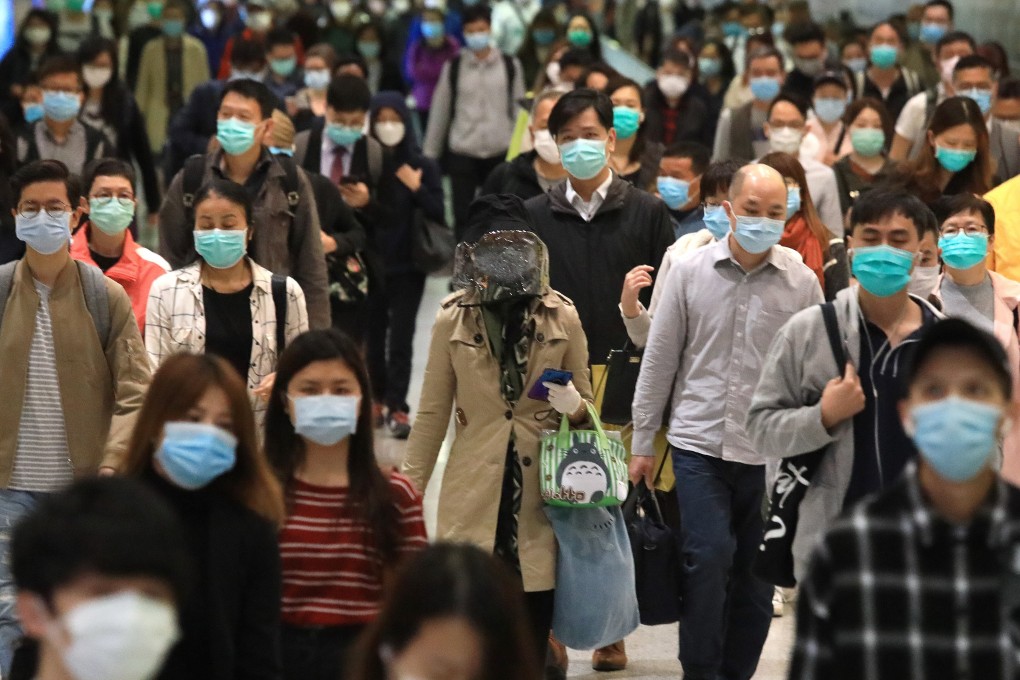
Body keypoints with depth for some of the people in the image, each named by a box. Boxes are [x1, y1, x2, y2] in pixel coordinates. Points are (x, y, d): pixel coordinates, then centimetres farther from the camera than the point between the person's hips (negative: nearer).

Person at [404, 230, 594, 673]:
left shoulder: (562, 317, -1)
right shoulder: (453, 320, -2)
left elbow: (585, 405, 12)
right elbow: (432, 413, 6)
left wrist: (574, 407, -11)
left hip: (541, 490, 1)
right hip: (474, 494, -1)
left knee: (533, 629, 2)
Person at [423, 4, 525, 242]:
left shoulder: (510, 65, 1)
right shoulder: (453, 67, 2)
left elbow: (520, 110, 5)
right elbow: (440, 110, 6)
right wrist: (429, 153, 7)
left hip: (500, 153, 0)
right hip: (462, 153, 0)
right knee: (463, 215, 1)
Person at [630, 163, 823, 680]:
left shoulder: (802, 283, 0)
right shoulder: (690, 273, 1)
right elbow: (658, 361, 6)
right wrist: (642, 442, 6)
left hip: (773, 452, 1)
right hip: (699, 444, -1)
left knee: (757, 576, 6)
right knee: (709, 558, -12)